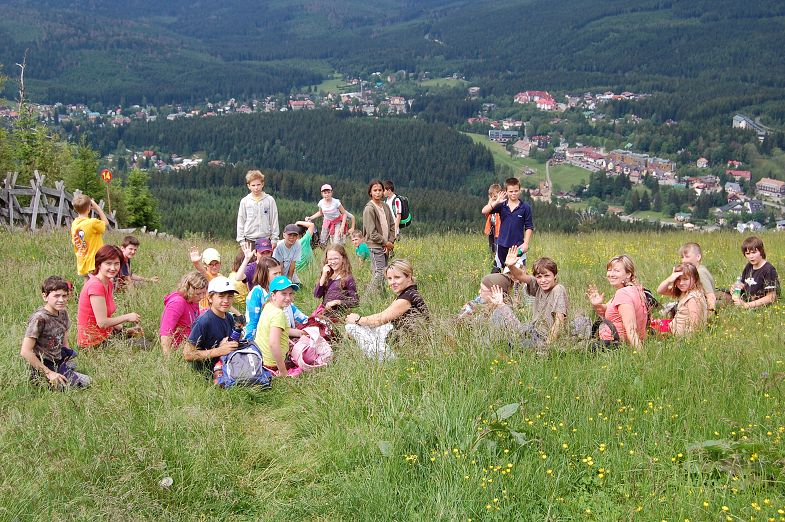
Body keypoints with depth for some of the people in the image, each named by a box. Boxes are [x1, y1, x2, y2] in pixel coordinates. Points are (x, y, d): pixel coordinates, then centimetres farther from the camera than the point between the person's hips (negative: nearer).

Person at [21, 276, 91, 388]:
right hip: (42, 367, -7)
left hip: (60, 362, 7)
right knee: (84, 382, -17)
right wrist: (49, 373, -20)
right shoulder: (39, 319, -20)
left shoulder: (63, 313, 4)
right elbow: (25, 352, -23)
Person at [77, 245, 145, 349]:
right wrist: (127, 317, -11)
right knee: (141, 345, -4)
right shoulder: (95, 286, -22)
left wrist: (121, 329, -6)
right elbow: (102, 322, -23)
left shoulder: (109, 284, 8)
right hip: (93, 341, -9)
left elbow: (106, 316, 7)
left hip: (105, 334, 9)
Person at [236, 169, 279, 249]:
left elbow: (274, 220, 3)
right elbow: (241, 221, 6)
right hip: (249, 240, 0)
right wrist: (241, 240, 2)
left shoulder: (269, 200, 1)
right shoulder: (244, 201, 3)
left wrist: (274, 239, 0)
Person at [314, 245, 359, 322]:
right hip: (323, 311, 6)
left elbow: (355, 302, -4)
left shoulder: (348, 279, -3)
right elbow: (316, 295, 4)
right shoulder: (327, 276, 14)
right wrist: (323, 276, -3)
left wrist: (337, 302, -14)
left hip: (336, 315, -6)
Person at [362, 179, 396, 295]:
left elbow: (392, 225, 15)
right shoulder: (369, 208, -12)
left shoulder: (385, 206, 11)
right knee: (379, 273, -13)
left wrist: (390, 242, 1)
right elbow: (372, 233, -15)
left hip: (386, 246, 7)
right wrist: (386, 243, -8)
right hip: (375, 246, -7)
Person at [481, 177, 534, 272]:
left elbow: (529, 227, -1)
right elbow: (484, 211, -10)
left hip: (518, 246, -2)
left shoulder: (525, 208, -3)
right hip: (502, 245, 2)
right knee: (499, 269, 12)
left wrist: (526, 243, -8)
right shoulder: (502, 206, 1)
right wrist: (496, 202, -22)